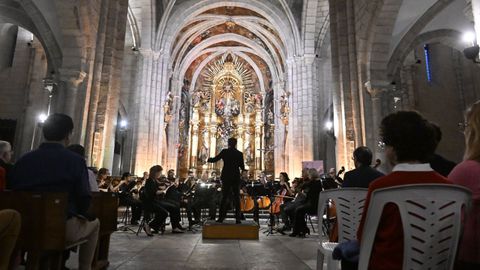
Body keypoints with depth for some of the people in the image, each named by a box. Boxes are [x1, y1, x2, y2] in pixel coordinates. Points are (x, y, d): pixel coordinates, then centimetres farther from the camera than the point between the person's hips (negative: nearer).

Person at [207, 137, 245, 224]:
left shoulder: (224, 152, -4)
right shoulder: (239, 154, -2)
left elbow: (215, 159, -1)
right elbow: (242, 167, -1)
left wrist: (209, 159, 20)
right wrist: (243, 168, 22)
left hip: (226, 178, 0)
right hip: (236, 178, 0)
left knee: (224, 198, 8)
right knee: (236, 198, 6)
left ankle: (221, 217, 7)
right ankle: (237, 218, 2)